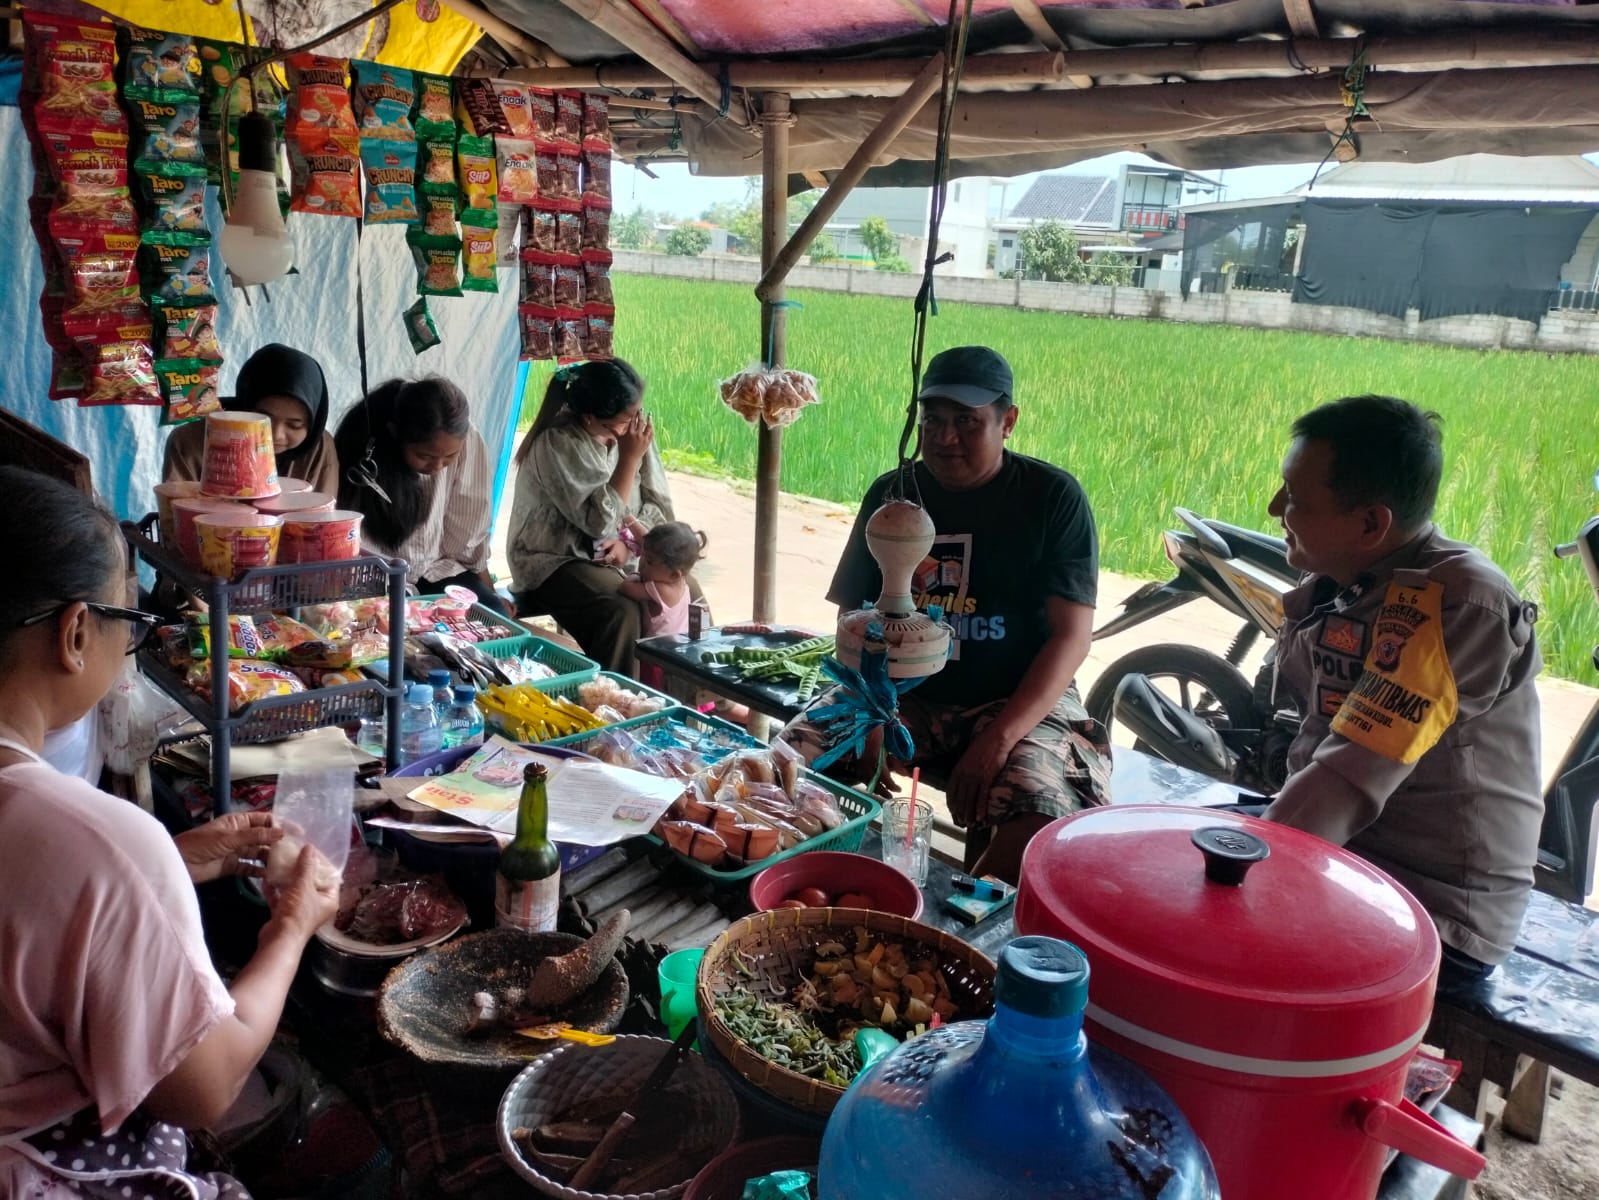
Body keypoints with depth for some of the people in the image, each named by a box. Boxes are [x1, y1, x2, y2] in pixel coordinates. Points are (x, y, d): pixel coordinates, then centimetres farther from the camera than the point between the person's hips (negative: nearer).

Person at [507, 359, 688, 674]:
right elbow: (600, 522, -22)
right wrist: (630, 459, -23)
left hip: (624, 556, 6)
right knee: (622, 614, -32)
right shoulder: (557, 444, -20)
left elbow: (658, 503, 2)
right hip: (557, 561, -6)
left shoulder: (631, 428, -2)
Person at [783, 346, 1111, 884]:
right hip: (902, 695, 3)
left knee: (1038, 819, -32)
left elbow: (1071, 636, -9)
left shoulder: (1053, 497, -4)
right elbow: (855, 619, 7)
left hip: (1018, 701, -3)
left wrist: (999, 739, -22)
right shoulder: (891, 494, 7)